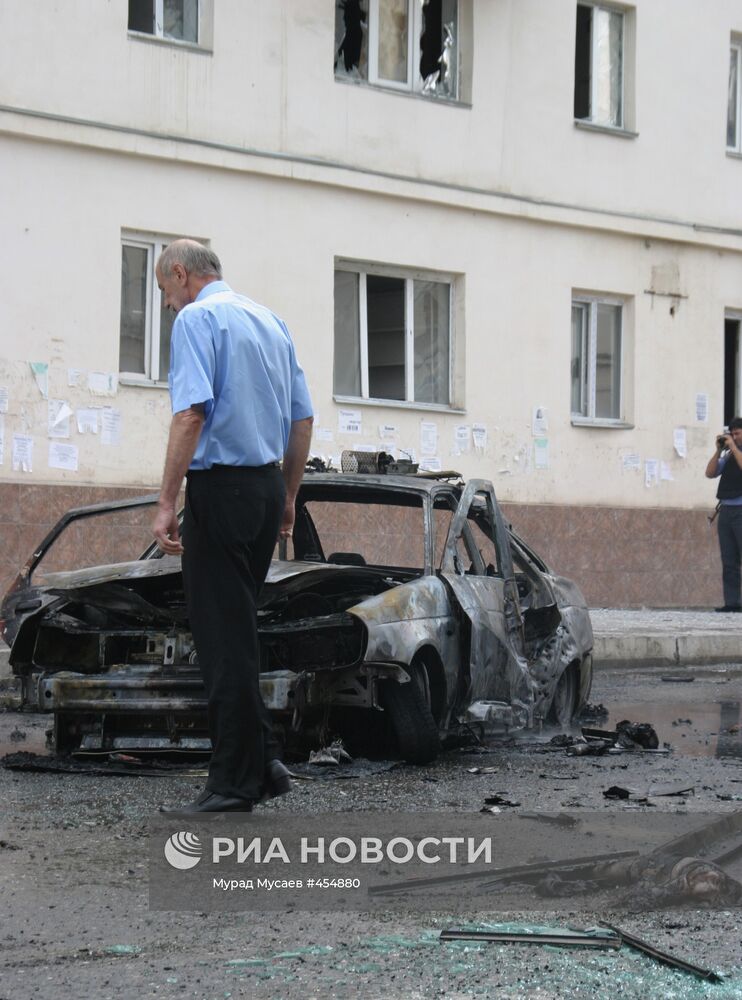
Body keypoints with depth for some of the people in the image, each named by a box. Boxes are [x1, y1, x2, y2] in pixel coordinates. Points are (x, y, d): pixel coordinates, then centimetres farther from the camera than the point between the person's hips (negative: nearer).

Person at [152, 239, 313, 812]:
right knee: (238, 627, 16)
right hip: (267, 482, 8)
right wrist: (288, 497, 23)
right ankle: (263, 761, 13)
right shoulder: (269, 321, 17)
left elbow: (192, 413, -19)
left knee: (223, 634, -5)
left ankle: (234, 784, -3)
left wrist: (168, 502, -19)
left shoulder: (196, 319, -8)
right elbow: (303, 419, 17)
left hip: (220, 485, -8)